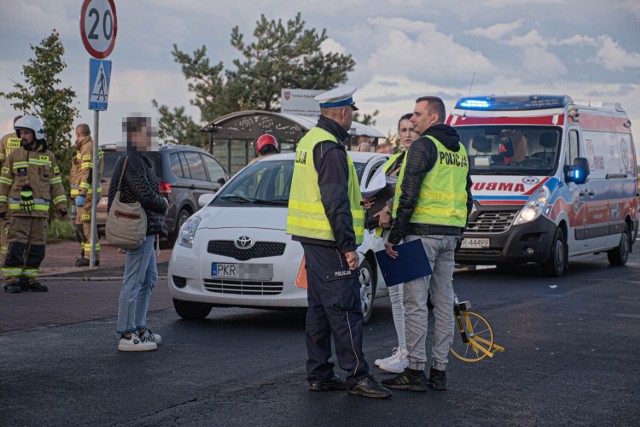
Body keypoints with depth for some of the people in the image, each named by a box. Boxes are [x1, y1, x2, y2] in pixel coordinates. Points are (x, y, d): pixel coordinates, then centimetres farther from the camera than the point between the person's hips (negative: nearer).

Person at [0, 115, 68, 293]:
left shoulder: (48, 156, 10)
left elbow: (56, 183, 13)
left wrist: (61, 204, 5)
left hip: (40, 210, 3)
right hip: (18, 209, -3)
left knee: (36, 248, 5)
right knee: (16, 246, -10)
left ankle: (28, 279, 15)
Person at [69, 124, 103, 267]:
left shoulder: (88, 148, -13)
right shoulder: (93, 147, 20)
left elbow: (88, 173, -21)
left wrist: (81, 194, -25)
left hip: (86, 192, -10)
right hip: (88, 192, 10)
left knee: (86, 223, -10)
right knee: (78, 223, 14)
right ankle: (86, 253, 18)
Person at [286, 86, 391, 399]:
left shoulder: (310, 140, 15)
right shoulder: (330, 147, -16)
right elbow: (335, 203, -20)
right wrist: (349, 246, -19)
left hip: (311, 238, 10)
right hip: (329, 242, -10)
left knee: (319, 307, 12)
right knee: (344, 309, -7)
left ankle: (319, 374, 17)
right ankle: (357, 376, -4)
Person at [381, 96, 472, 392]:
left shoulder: (423, 145, -11)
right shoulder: (460, 150, 16)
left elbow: (409, 194, -17)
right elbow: (466, 198, 20)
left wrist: (394, 236, -14)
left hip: (422, 233, -8)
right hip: (450, 235, 9)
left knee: (415, 303, -5)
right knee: (444, 303, 9)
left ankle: (416, 372, -4)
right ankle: (439, 370, 13)